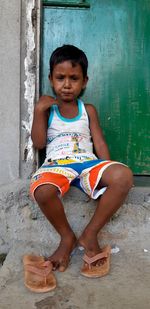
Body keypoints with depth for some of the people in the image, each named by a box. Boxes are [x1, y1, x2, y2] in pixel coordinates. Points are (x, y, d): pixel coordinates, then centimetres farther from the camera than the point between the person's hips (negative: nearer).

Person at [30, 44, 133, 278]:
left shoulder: (88, 110, 16)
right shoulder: (47, 109, 13)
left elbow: (100, 143, 10)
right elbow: (39, 143, 3)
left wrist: (109, 175, -3)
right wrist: (39, 110, -5)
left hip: (88, 162, 2)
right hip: (56, 164, -1)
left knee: (124, 175, -30)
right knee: (42, 191, -38)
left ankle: (90, 234, -12)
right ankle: (67, 237, -7)